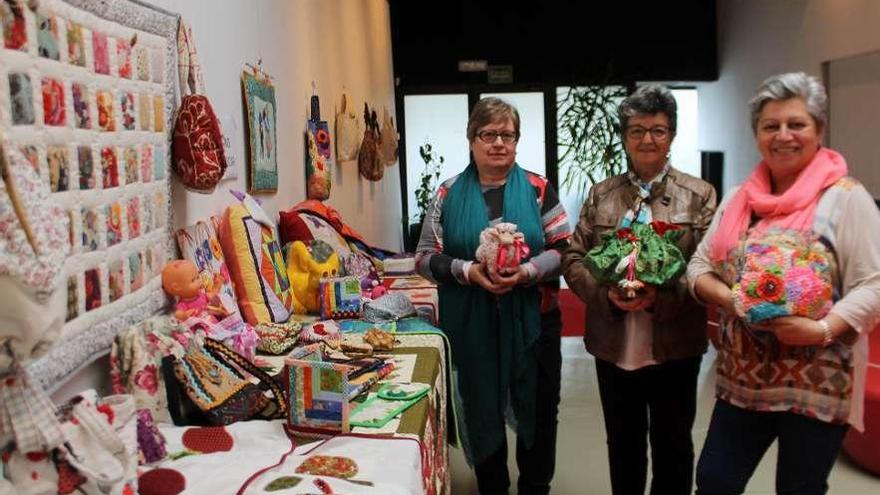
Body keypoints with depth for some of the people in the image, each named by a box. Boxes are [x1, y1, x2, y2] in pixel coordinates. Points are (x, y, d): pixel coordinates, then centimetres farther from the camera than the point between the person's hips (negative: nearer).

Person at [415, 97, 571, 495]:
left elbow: (564, 249, -2)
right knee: (481, 411, 13)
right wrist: (466, 270, -18)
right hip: (472, 325, 0)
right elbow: (425, 256, 0)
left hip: (532, 320, 0)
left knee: (537, 409, 11)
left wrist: (527, 272, -20)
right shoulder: (449, 193, 2)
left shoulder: (538, 189, 2)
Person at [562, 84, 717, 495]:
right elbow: (573, 258, 2)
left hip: (674, 347, -2)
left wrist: (661, 297, -22)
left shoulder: (699, 195, -1)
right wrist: (606, 293, -16)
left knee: (672, 445, 16)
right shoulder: (600, 194, 5)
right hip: (613, 346, 2)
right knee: (622, 444, 19)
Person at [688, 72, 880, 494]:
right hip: (742, 379, 5)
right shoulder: (739, 199, 8)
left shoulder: (845, 197, -8)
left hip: (816, 385, -4)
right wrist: (724, 296, -12)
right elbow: (699, 265, 8)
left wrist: (823, 329, -27)